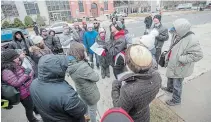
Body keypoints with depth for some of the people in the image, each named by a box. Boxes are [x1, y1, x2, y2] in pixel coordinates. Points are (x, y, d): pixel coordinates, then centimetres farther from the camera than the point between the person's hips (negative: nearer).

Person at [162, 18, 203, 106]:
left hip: (180, 67, -8)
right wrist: (168, 55, 3)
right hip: (172, 63, 8)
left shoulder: (191, 40, -32)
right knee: (170, 77, 30)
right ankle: (169, 88, 59)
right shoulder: (177, 34, -9)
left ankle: (176, 100, 35)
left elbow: (198, 55, -29)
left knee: (177, 84, 11)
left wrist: (181, 59, -27)